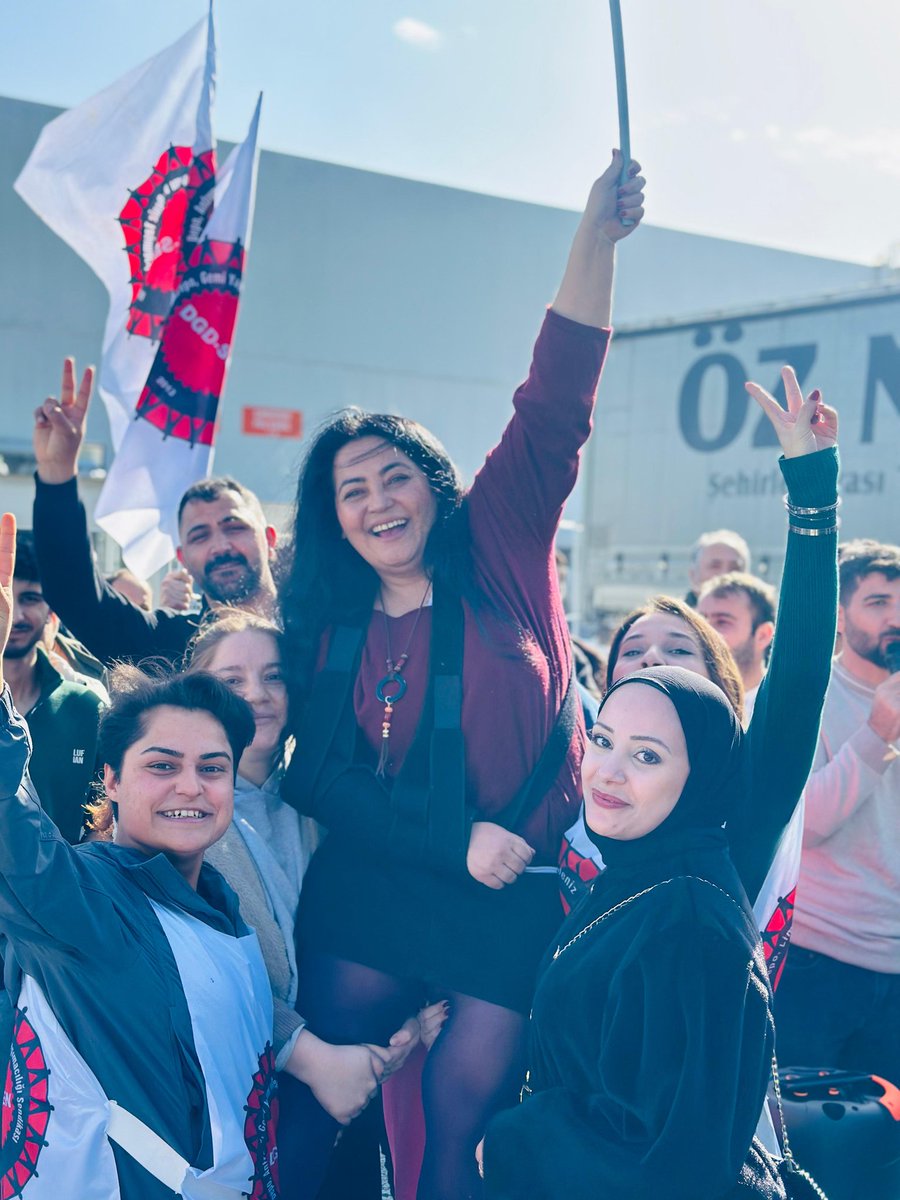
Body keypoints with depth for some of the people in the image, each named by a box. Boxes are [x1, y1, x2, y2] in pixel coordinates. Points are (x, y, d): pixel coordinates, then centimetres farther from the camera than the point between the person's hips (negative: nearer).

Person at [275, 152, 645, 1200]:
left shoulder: (499, 552, -1)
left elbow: (554, 411, -11)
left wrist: (595, 242, -20)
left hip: (516, 902, -2)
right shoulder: (325, 623, 4)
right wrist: (456, 842, -15)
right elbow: (320, 776, -3)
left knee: (459, 1115, 1)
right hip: (372, 893, 2)